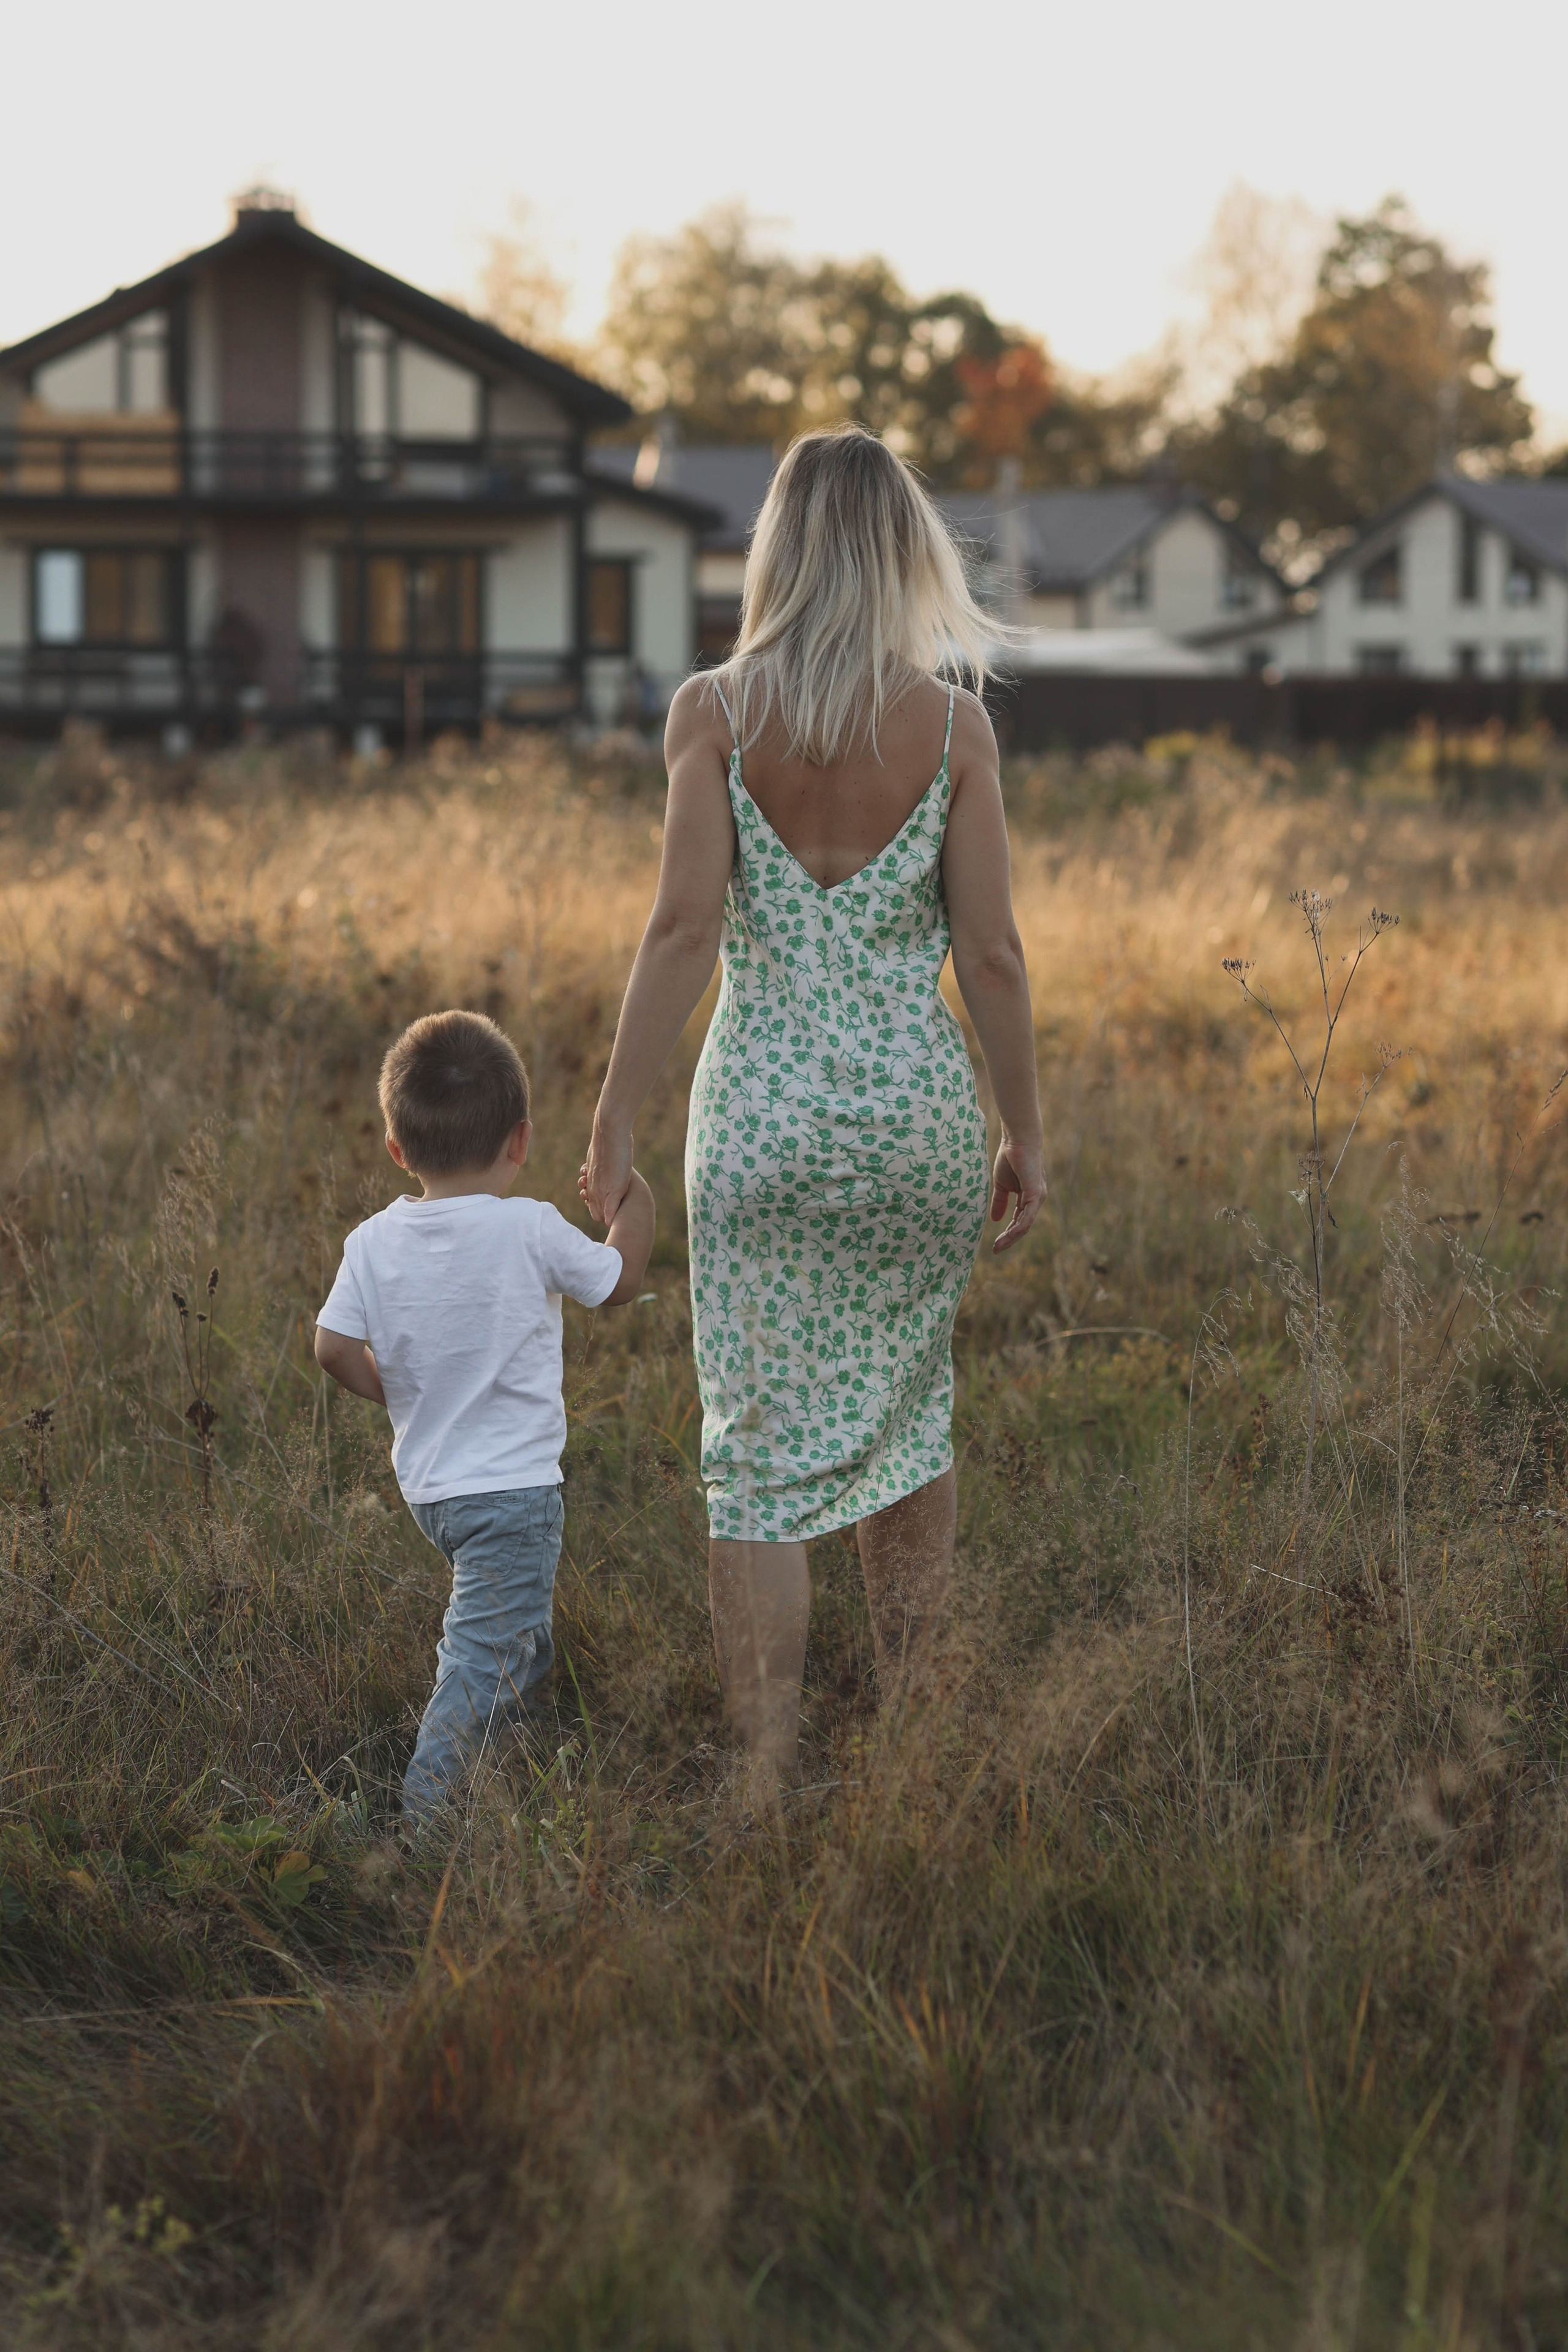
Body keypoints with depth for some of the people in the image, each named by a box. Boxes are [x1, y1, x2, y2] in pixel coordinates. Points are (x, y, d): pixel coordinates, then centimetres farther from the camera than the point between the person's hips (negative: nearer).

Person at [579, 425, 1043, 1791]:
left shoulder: (713, 713, -6)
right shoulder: (954, 723, -3)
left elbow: (686, 926, -12)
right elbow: (990, 950, -3)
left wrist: (615, 1120, -8)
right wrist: (1026, 1132, 7)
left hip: (764, 1113, -1)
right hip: (920, 1107, 2)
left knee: (761, 1453, 4)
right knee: (910, 1411, 22)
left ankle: (771, 1784, 2)